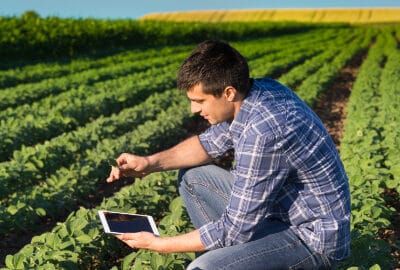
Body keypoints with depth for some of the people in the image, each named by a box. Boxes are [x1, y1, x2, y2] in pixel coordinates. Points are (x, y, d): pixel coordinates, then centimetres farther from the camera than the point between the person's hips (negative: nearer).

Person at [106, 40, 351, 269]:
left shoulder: (263, 133, -32)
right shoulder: (256, 91, -5)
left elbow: (235, 229, -25)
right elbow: (211, 144, 13)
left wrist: (160, 245, -14)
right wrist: (150, 163, 0)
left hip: (312, 238, -9)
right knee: (191, 176, 11)